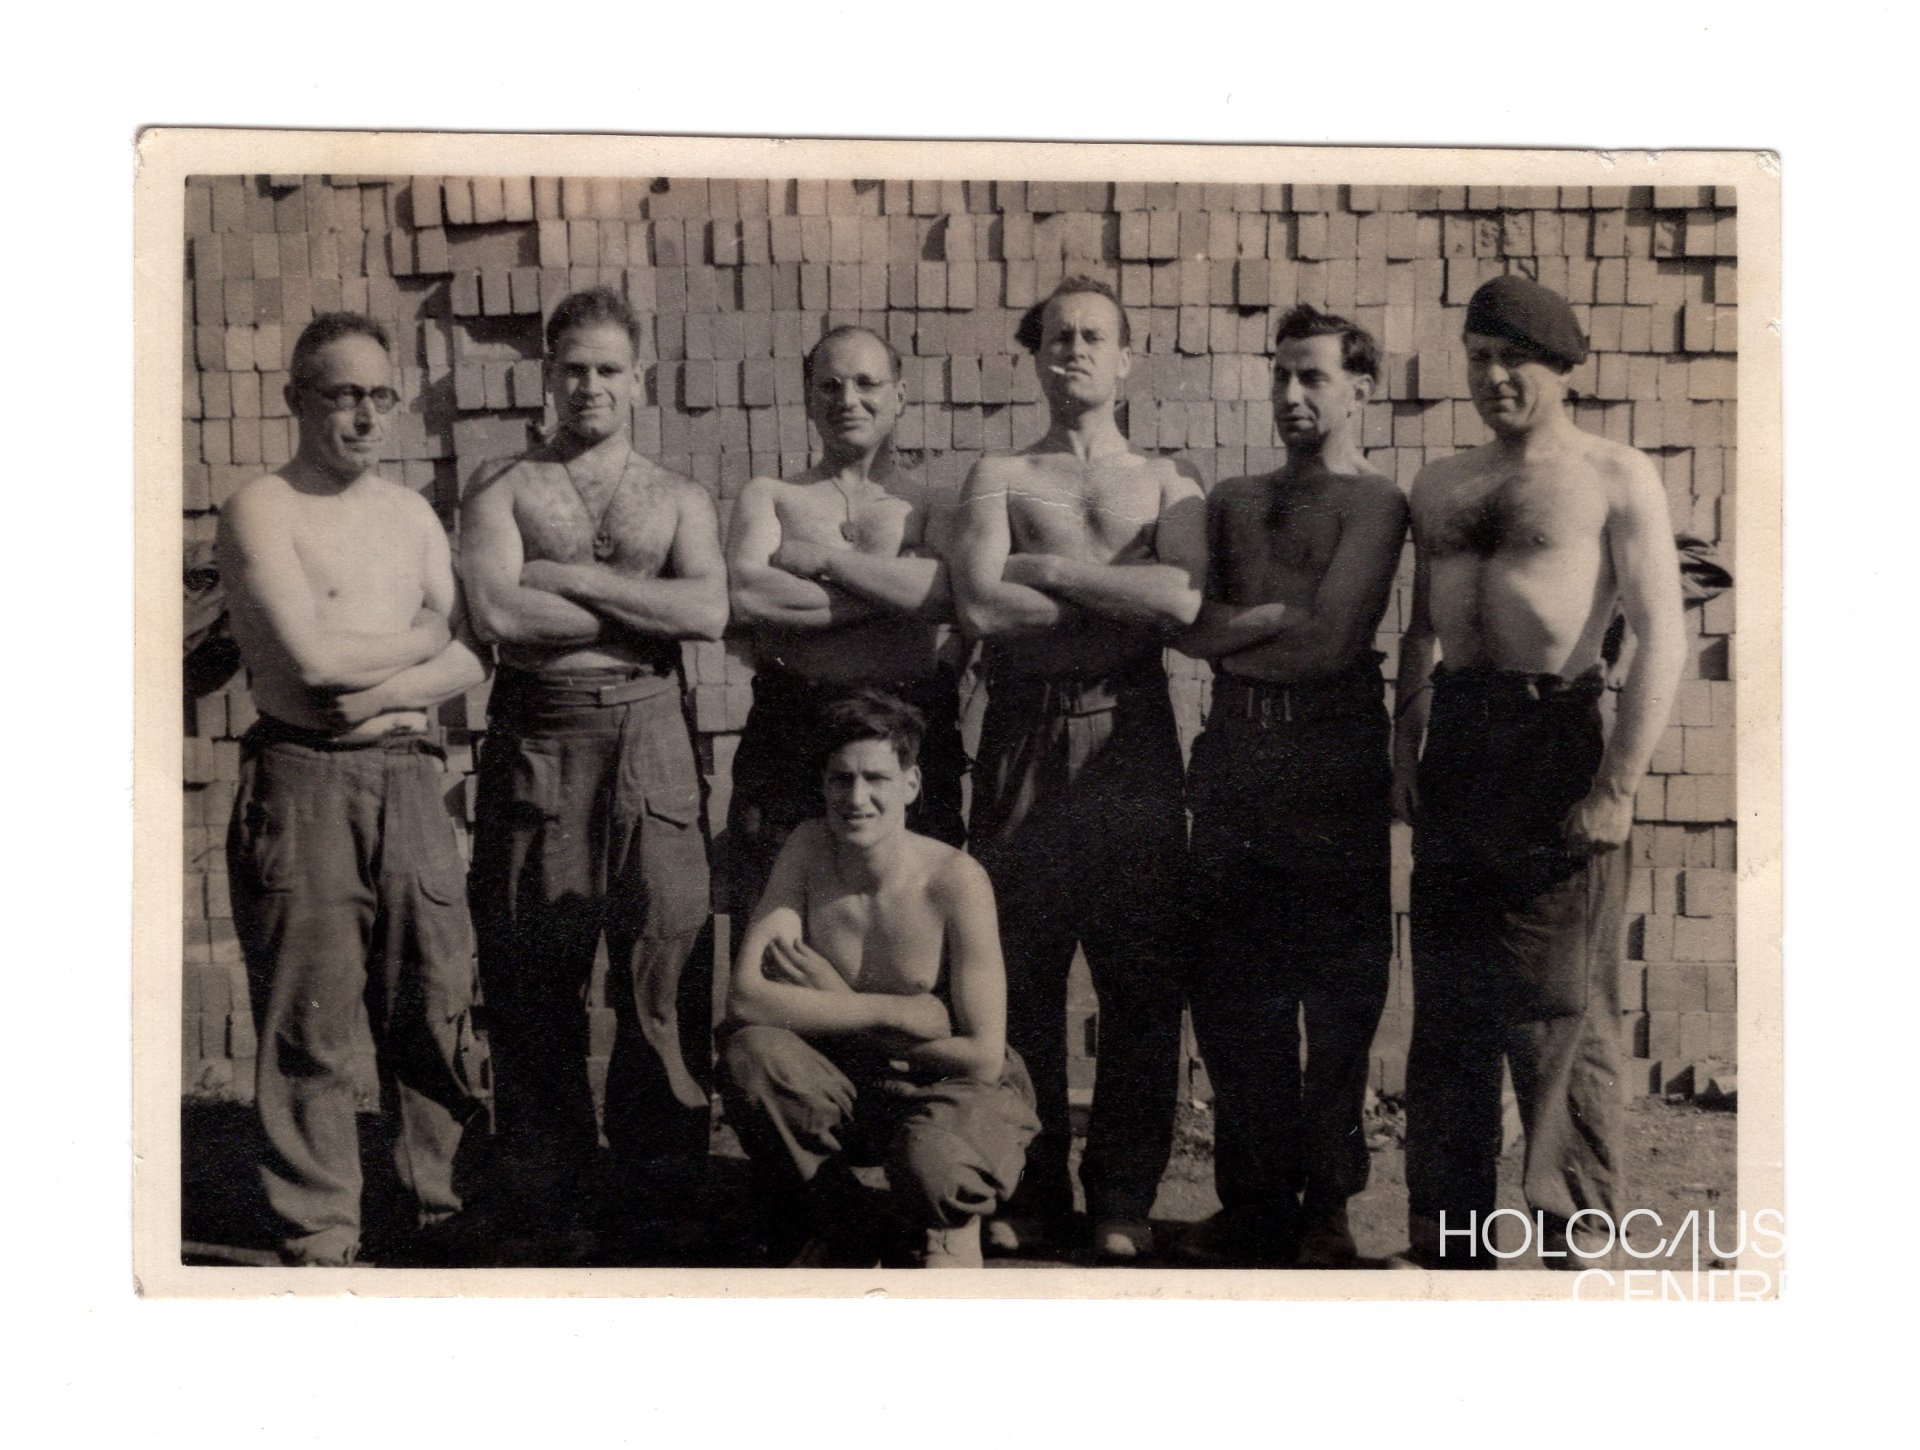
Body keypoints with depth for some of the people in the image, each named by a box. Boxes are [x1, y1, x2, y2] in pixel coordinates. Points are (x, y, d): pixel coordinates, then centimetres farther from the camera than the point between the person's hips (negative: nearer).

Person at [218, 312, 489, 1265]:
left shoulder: (411, 515, 17)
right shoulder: (261, 511, -2)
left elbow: (472, 656, 8)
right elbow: (310, 657, -14)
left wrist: (386, 690, -10)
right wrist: (420, 638, 1)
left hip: (408, 775, 5)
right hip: (304, 783, -5)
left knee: (437, 1005, 6)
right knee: (313, 1025, -3)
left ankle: (441, 1212, 17)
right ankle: (320, 1240, 5)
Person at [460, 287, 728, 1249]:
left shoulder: (678, 500, 14)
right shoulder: (502, 488, 9)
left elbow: (710, 611, -5)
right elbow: (497, 613, -9)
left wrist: (572, 578, -8)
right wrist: (644, 611, -4)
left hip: (648, 742, 1)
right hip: (535, 744, -1)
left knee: (660, 975, -2)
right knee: (536, 979, 0)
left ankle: (657, 1198, 8)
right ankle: (552, 1205, 9)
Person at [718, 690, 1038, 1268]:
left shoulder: (955, 880, -19)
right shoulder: (810, 849, -10)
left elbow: (983, 1058, -19)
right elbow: (745, 999, -20)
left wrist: (841, 1007, -13)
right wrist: (901, 1013, -25)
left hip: (956, 1092, -4)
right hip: (847, 1087, 4)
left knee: (931, 1173, -37)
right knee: (748, 1051, -26)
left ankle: (945, 1234, 4)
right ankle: (844, 1235, -2)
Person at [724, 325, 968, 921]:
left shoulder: (934, 506, 11)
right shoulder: (770, 496, 13)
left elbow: (952, 591, -11)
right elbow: (748, 595, -7)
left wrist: (819, 557, -7)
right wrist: (898, 587, -6)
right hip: (789, 735, 0)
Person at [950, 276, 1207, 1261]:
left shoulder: (1167, 483, 12)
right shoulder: (1000, 478, 12)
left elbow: (1183, 596, -9)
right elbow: (979, 605, -7)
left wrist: (1047, 568, -7)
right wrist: (1126, 605, -5)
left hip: (1129, 733, 0)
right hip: (1025, 732, 0)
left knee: (1139, 969, -1)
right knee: (1020, 965, 0)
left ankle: (1123, 1195, 8)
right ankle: (1029, 1189, 10)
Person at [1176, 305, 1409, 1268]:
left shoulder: (1375, 503, 2)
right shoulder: (1234, 501, 18)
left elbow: (1334, 638, -10)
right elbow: (1188, 625, 8)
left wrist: (1234, 634, 1)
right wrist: (1278, 619, -6)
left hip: (1332, 756, -4)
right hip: (1234, 756, 5)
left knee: (1340, 990, 0)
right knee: (1231, 989, 4)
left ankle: (1325, 1206, 10)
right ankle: (1254, 1201, 13)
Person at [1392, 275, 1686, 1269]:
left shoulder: (1616, 479, -2)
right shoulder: (1441, 486, 15)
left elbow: (1662, 640, -8)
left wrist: (1618, 785, -15)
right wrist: (1403, 750, 10)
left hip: (1554, 740, -5)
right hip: (1454, 742, 6)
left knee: (1560, 1014, -1)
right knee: (1448, 1010, 9)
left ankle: (1578, 1237, 10)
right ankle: (1447, 1239, 18)